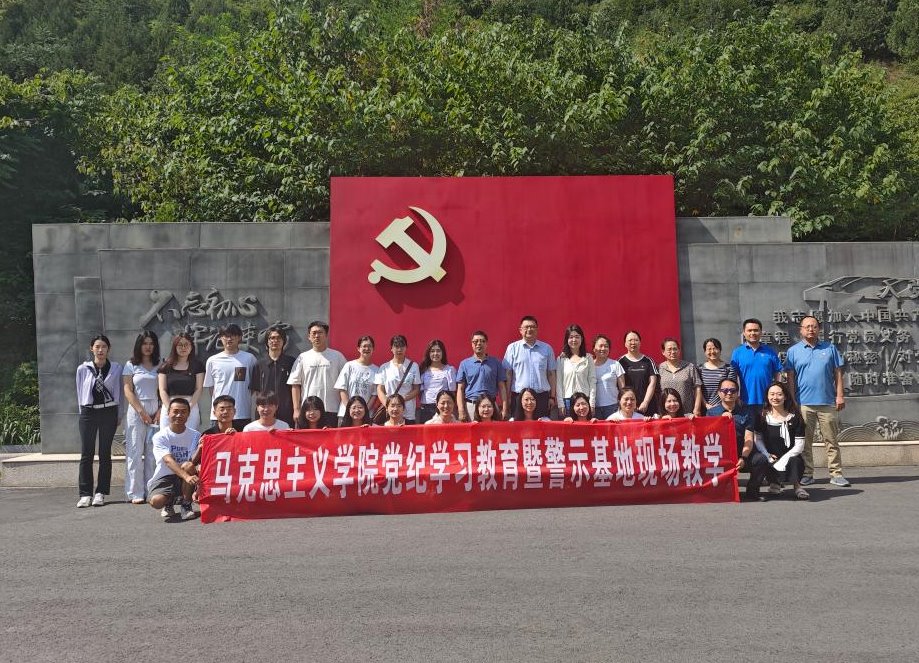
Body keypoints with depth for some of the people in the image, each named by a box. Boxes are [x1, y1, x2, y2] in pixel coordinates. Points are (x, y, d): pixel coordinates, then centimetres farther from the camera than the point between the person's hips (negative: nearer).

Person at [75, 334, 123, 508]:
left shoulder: (116, 368, 2)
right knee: (86, 454, -2)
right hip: (88, 413, 0)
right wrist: (84, 412, 8)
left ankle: (100, 493, 8)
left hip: (108, 412, 0)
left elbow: (118, 392, 7)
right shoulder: (83, 369, 3)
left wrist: (117, 415, 4)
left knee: (105, 453, 3)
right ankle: (85, 494, 1)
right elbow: (80, 393, 11)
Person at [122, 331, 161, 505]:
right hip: (136, 411, -1)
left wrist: (160, 411, -5)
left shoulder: (160, 366, 12)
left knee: (153, 454, 0)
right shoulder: (131, 366, 7)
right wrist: (142, 411, -8)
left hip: (156, 412, 2)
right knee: (135, 452, -2)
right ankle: (136, 493, 1)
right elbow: (128, 391, 0)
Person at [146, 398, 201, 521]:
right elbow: (168, 460, -25)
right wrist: (186, 476, -42)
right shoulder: (160, 436, -8)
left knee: (188, 466, -32)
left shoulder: (195, 435, -2)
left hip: (185, 482, 1)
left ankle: (186, 505, -11)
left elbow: (193, 462, -15)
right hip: (164, 477, -1)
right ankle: (168, 503, 8)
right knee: (156, 501, -32)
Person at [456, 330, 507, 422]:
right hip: (470, 406, 0)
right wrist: (461, 411, -5)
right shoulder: (464, 364, 8)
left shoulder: (496, 363, 9)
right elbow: (460, 389, 5)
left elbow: (502, 387, 8)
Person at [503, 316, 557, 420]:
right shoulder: (512, 348, 5)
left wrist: (552, 397, 7)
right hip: (518, 396, -1)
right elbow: (507, 374, 3)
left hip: (542, 396, 1)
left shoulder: (547, 348, 10)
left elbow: (551, 374, 11)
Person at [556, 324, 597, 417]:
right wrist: (560, 404, -3)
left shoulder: (588, 359, 7)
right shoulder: (561, 359, 6)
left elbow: (592, 381, 4)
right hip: (567, 401, 0)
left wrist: (591, 404, -4)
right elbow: (558, 383, 4)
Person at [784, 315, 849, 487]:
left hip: (827, 402, 1)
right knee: (805, 441, 4)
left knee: (831, 439, 3)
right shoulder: (793, 351, 7)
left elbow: (838, 373, 8)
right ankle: (807, 474, 12)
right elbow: (791, 378, 5)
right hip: (803, 403, 0)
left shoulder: (829, 348, 10)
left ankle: (836, 474, 7)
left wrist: (840, 395, 0)